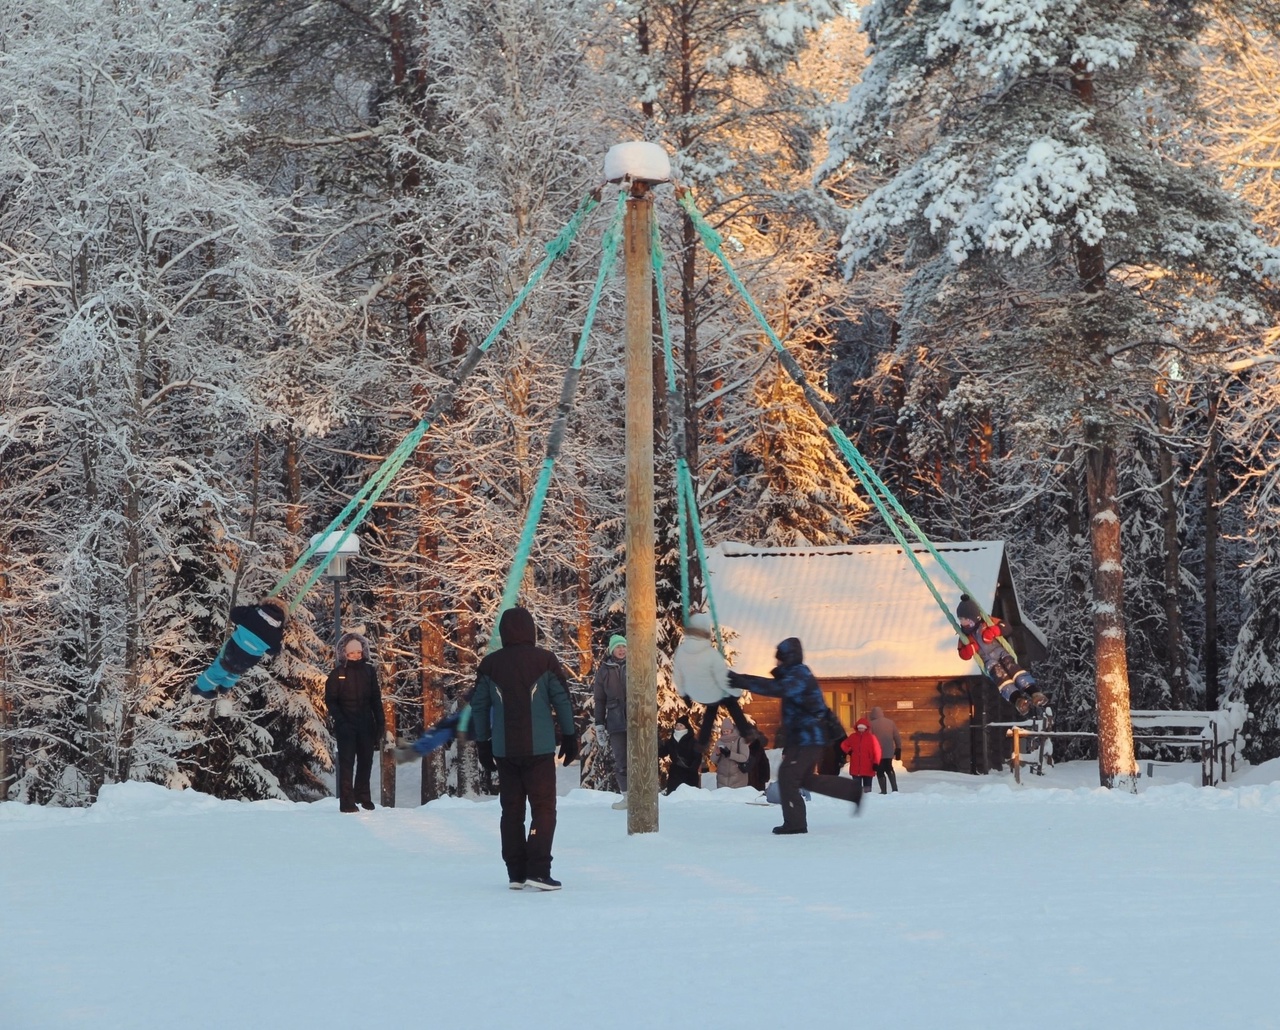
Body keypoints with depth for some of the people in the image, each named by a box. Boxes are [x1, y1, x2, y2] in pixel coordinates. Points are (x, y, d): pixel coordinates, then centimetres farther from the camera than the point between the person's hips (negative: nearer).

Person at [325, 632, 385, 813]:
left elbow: (376, 699, 12)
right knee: (347, 762, -5)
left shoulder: (369, 671, 8)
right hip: (346, 726, -3)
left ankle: (363, 796, 22)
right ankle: (347, 801, -5)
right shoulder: (337, 674, -2)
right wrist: (340, 720, -13)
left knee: (366, 761, 8)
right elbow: (330, 700, -1)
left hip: (366, 724, 3)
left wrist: (380, 722, 7)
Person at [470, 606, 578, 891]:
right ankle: (538, 870, -11)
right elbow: (562, 701, -1)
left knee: (511, 809, 9)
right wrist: (570, 737, 8)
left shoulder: (490, 664, 3)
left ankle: (515, 873, 8)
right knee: (543, 807, 0)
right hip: (539, 748, -3)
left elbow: (478, 706, 6)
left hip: (504, 750, 3)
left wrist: (482, 744, 14)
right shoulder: (544, 660, -3)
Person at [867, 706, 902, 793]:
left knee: (880, 772, 5)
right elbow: (897, 737, 7)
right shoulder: (891, 722, 4)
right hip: (889, 752, 4)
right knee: (889, 769, 21)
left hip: (877, 753, -4)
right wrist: (898, 749, 16)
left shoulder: (872, 724, -9)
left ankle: (884, 791, 1)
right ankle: (895, 789, 11)